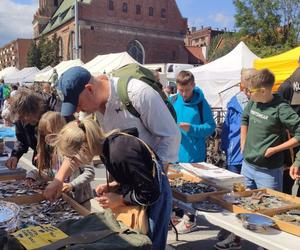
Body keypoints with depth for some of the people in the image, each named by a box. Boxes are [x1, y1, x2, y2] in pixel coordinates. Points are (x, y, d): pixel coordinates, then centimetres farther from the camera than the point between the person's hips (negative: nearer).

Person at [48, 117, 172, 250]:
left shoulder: (119, 155, -34)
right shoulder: (107, 144, -7)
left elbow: (151, 194, -25)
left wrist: (119, 200, -15)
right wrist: (112, 185, -3)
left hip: (155, 196, -8)